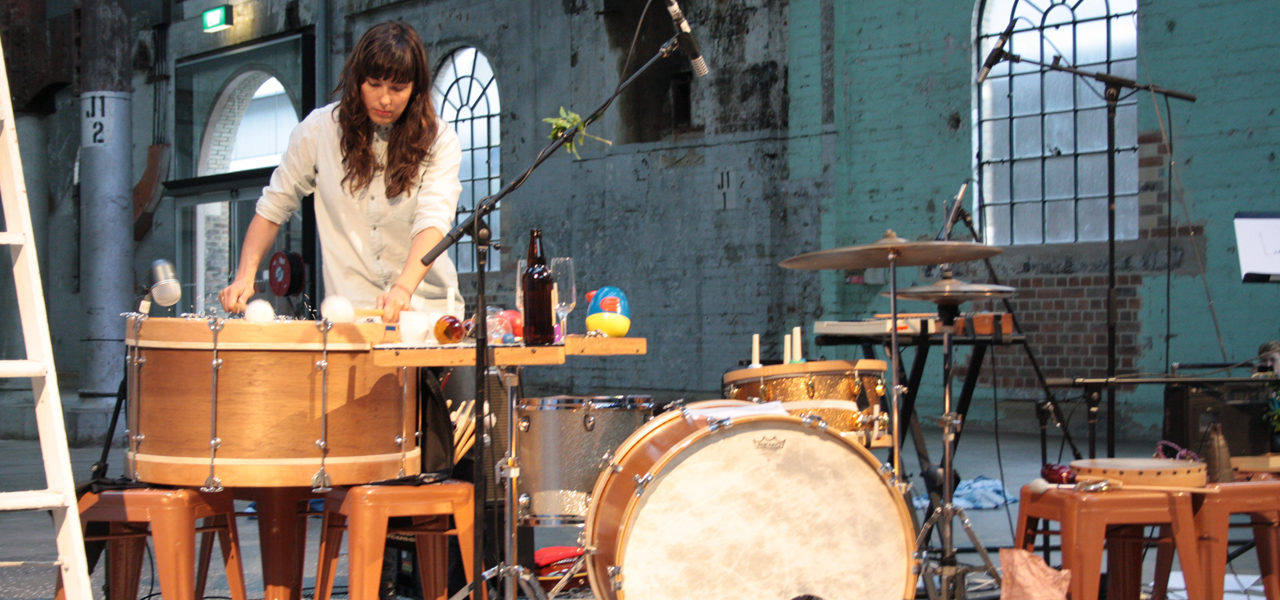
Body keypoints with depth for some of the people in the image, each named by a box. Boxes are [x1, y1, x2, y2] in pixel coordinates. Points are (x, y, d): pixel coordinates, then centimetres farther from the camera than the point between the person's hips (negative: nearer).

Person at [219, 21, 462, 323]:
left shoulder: (439, 139, -1)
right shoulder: (318, 130, 4)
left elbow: (434, 219, -16)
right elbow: (273, 207, 12)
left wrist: (403, 288, -33)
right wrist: (244, 277, -2)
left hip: (427, 307, -1)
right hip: (348, 310, 1)